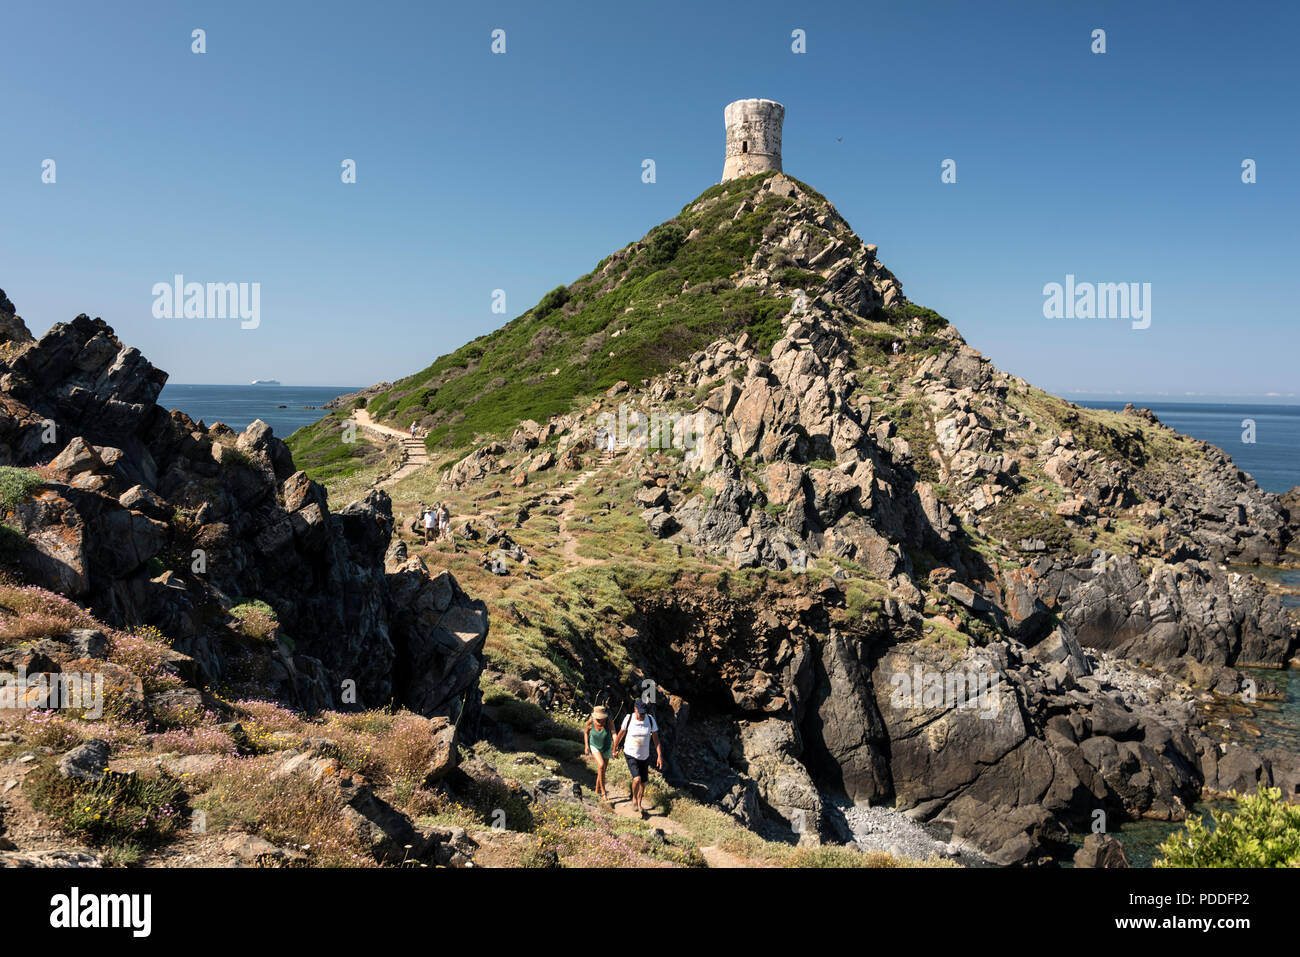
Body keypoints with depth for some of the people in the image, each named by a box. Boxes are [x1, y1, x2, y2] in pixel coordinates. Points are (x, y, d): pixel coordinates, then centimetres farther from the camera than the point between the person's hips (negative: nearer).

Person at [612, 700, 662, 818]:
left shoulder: (651, 720, -14)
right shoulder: (629, 719, -18)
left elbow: (656, 738, -7)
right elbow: (621, 733, -1)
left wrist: (660, 756, -13)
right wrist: (615, 748, 12)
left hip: (644, 756, 3)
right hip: (630, 755, -3)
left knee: (643, 782, 11)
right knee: (637, 779, -21)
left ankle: (639, 805, 34)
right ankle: (634, 799, 9)